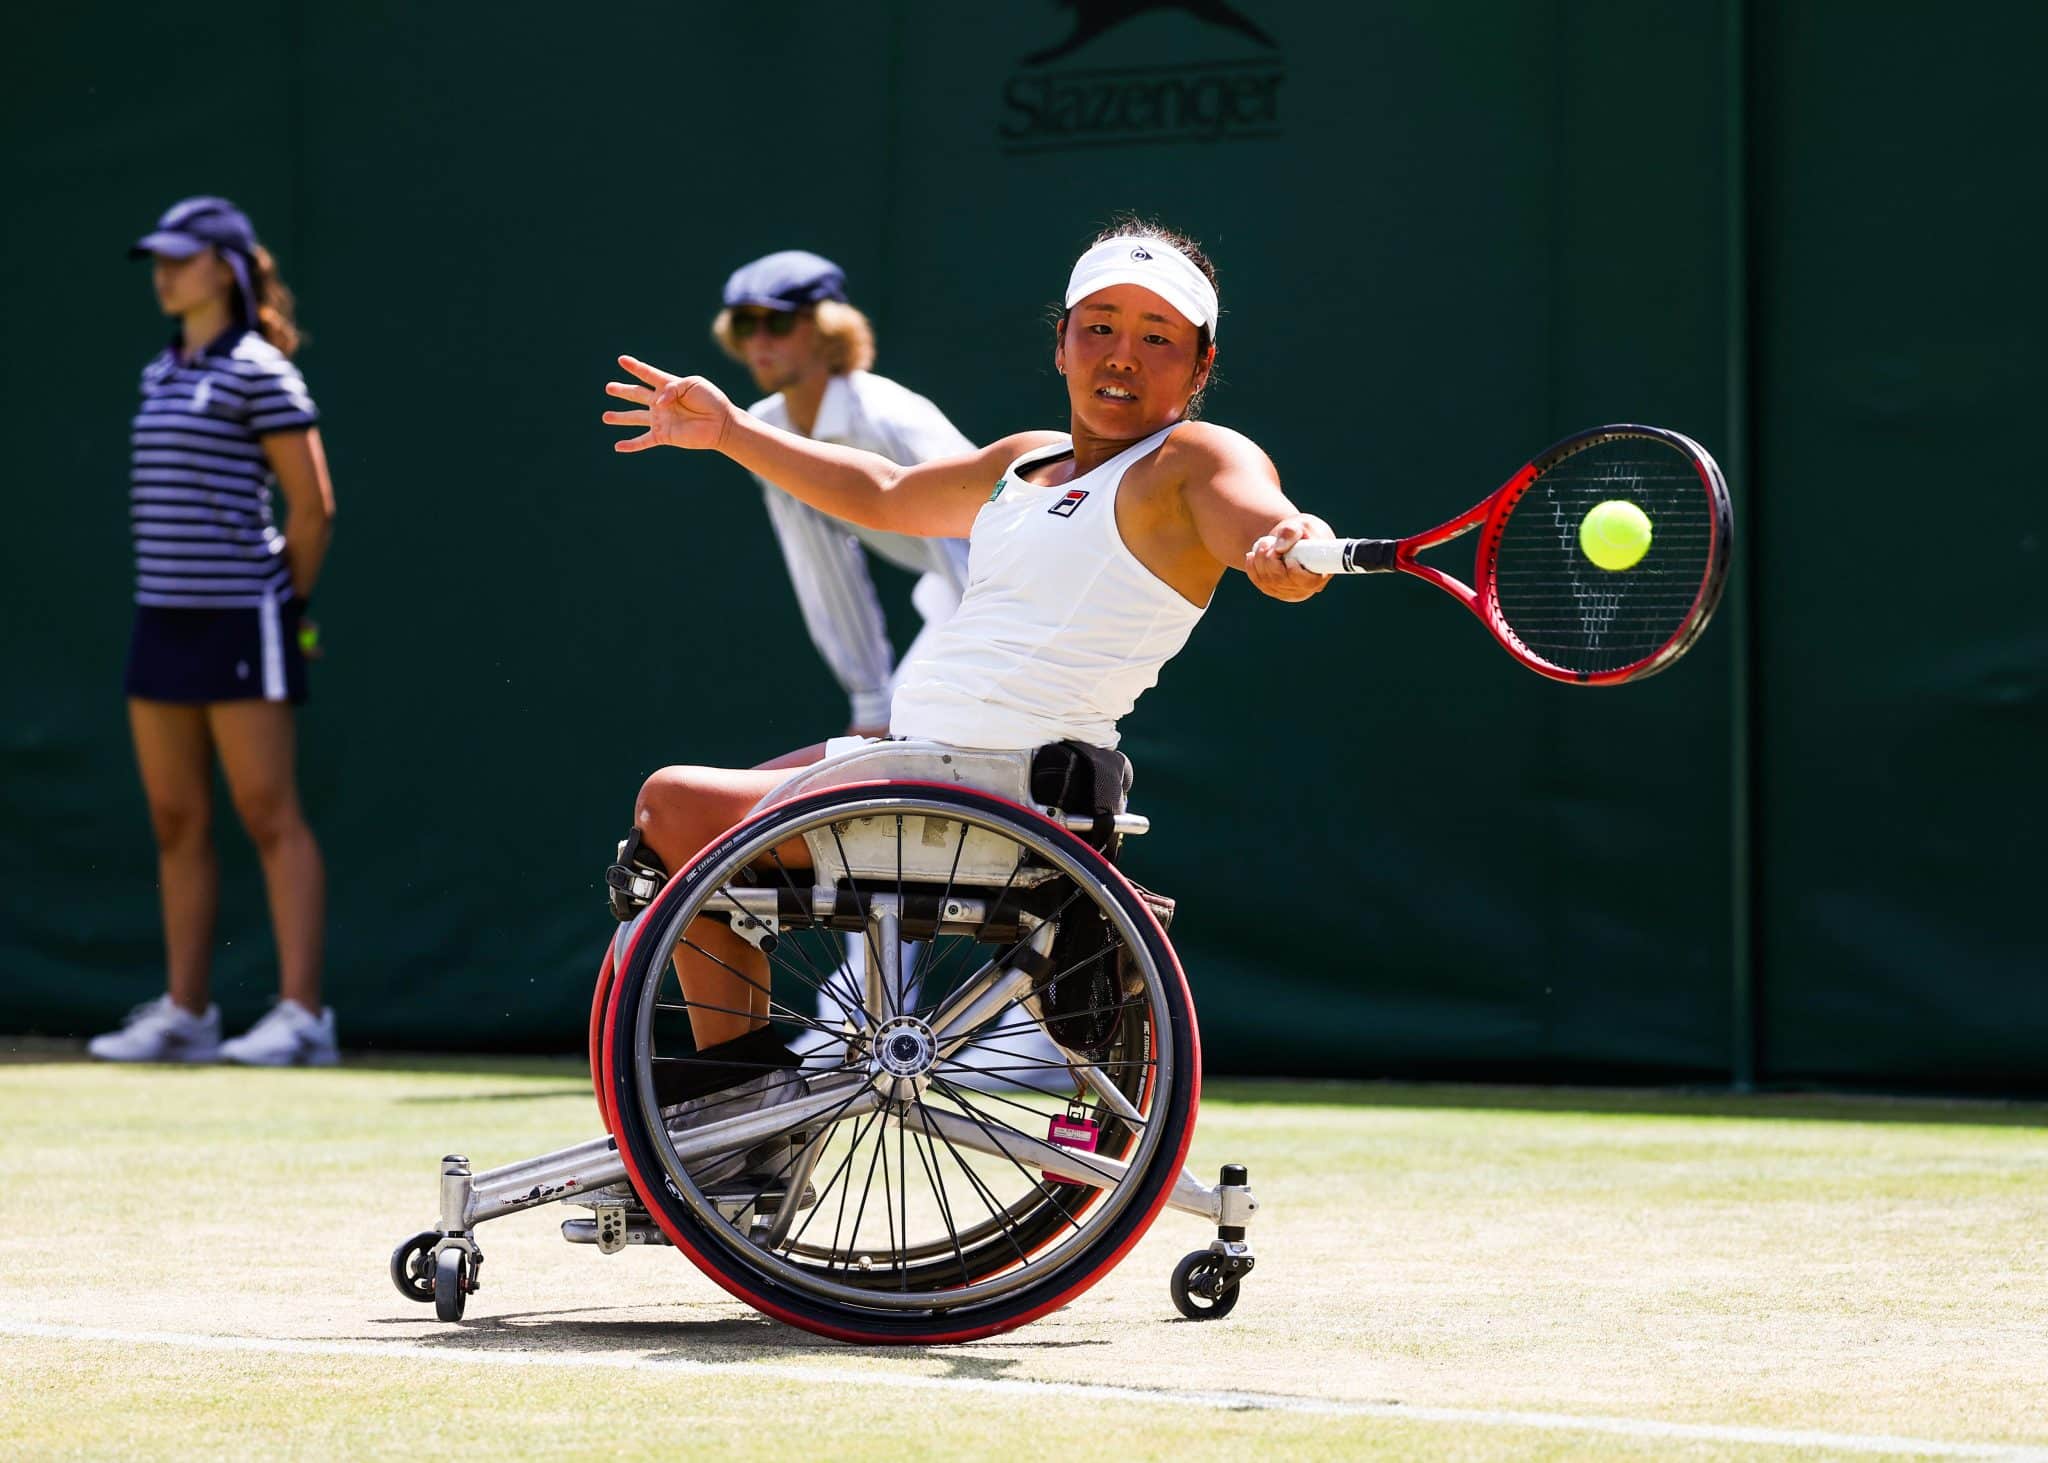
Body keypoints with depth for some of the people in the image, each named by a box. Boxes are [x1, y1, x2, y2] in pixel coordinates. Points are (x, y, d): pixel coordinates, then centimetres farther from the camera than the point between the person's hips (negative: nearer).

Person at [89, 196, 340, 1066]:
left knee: (268, 814, -7)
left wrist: (285, 605, -2)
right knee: (176, 821, 8)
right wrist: (168, 587, 13)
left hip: (239, 618, -8)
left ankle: (302, 1014, -6)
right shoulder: (161, 375, 15)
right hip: (162, 617, 8)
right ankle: (184, 1013, 13)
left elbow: (311, 506, -9)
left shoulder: (257, 370, -9)